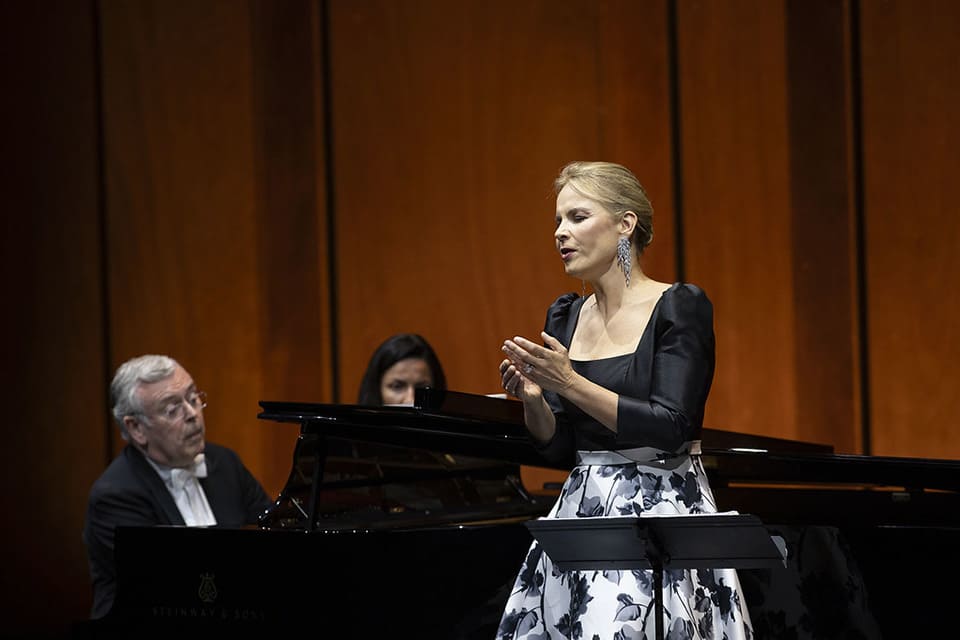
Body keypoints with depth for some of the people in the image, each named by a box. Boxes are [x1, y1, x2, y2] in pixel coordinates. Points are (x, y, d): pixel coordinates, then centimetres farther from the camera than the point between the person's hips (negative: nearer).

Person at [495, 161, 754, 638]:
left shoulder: (680, 307, -6)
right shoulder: (565, 317, 11)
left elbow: (671, 428, -17)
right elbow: (558, 447, 12)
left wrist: (569, 383, -19)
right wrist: (532, 399, -8)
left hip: (661, 516, -6)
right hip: (581, 516, 6)